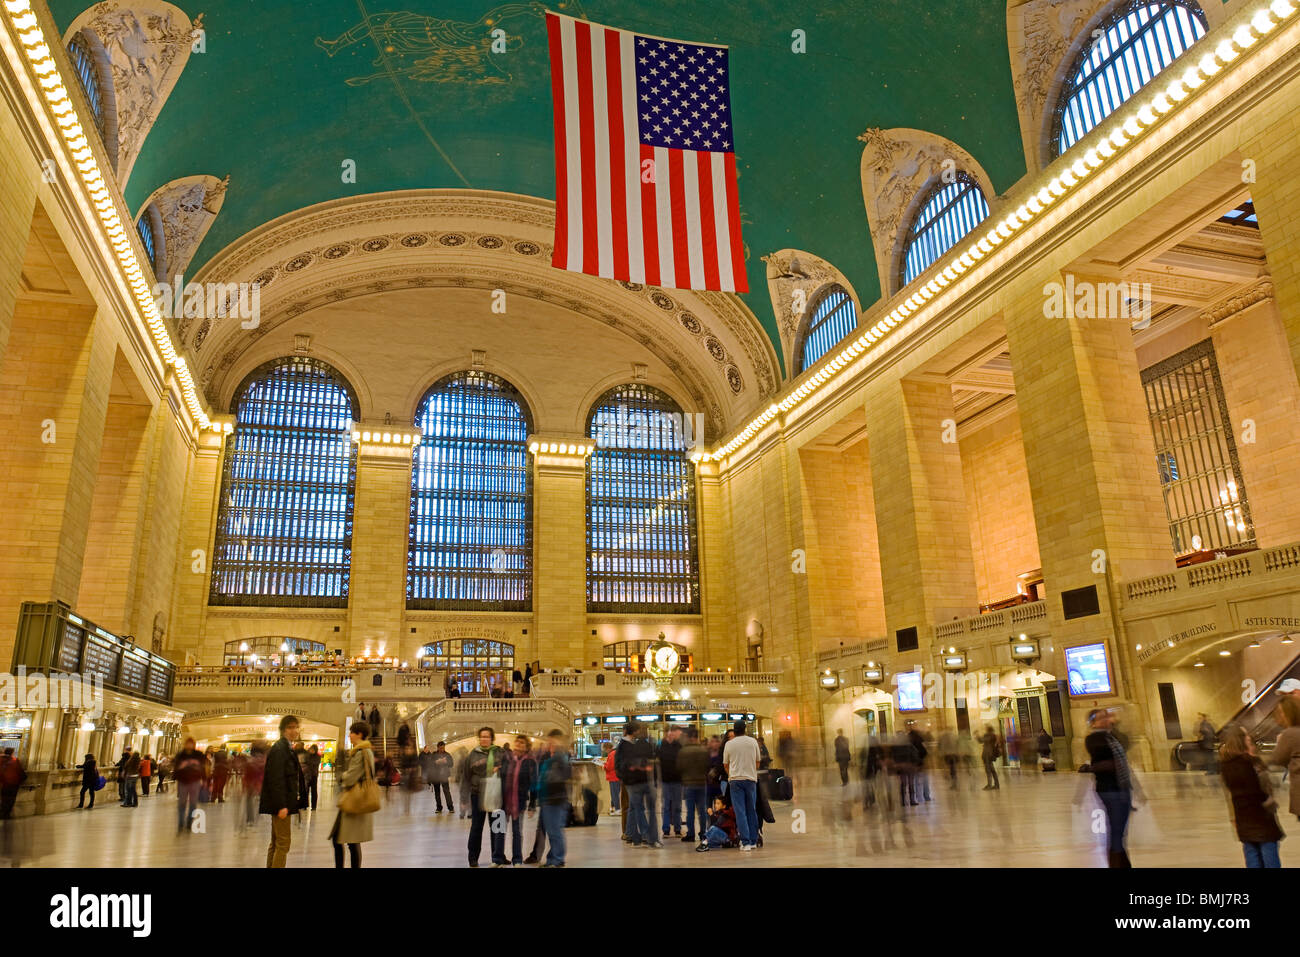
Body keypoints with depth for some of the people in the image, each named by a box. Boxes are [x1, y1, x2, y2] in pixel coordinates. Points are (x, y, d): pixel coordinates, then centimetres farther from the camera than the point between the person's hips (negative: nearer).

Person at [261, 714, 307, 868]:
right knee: (284, 842, -7)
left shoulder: (287, 748, 16)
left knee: (276, 842, 16)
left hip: (280, 804, 10)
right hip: (280, 803, -10)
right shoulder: (279, 749, -15)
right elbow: (276, 779, -20)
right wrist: (281, 805, -23)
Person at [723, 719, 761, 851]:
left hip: (735, 780, -2)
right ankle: (753, 841, 15)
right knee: (752, 811, 11)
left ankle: (745, 842, -7)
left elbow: (725, 764, 10)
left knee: (740, 812, -2)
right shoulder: (753, 742, 4)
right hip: (751, 778, 2)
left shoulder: (729, 744, 1)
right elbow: (757, 761, 12)